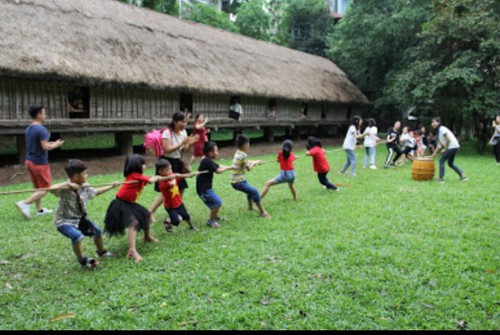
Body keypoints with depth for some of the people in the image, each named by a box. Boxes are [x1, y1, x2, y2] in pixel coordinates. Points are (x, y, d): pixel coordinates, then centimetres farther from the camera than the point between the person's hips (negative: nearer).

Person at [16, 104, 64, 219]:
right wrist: (55, 145, -7)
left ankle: (39, 209, 25)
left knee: (38, 187, 19)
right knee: (45, 188, 2)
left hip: (29, 161, 9)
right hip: (40, 162, -9)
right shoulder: (41, 129, -20)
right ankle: (25, 203, -9)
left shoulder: (28, 129, 7)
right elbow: (45, 147, -24)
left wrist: (49, 143, 14)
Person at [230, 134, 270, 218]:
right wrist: (254, 163, 2)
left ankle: (250, 207, 48)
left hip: (238, 180, 10)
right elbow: (249, 168, -15)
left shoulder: (238, 153, 9)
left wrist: (256, 162, 24)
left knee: (250, 190, 29)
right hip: (238, 182, -10)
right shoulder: (243, 155, -19)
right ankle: (262, 212, -15)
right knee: (254, 192, -18)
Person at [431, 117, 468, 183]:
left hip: (452, 147, -10)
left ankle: (441, 178, 2)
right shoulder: (438, 131, 15)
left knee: (441, 160, -2)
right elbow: (439, 144, 17)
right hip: (454, 147, 10)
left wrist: (445, 149, -9)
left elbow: (448, 140, -19)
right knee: (450, 163, 18)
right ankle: (463, 176, 18)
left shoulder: (442, 129, -13)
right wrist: (435, 153, 16)